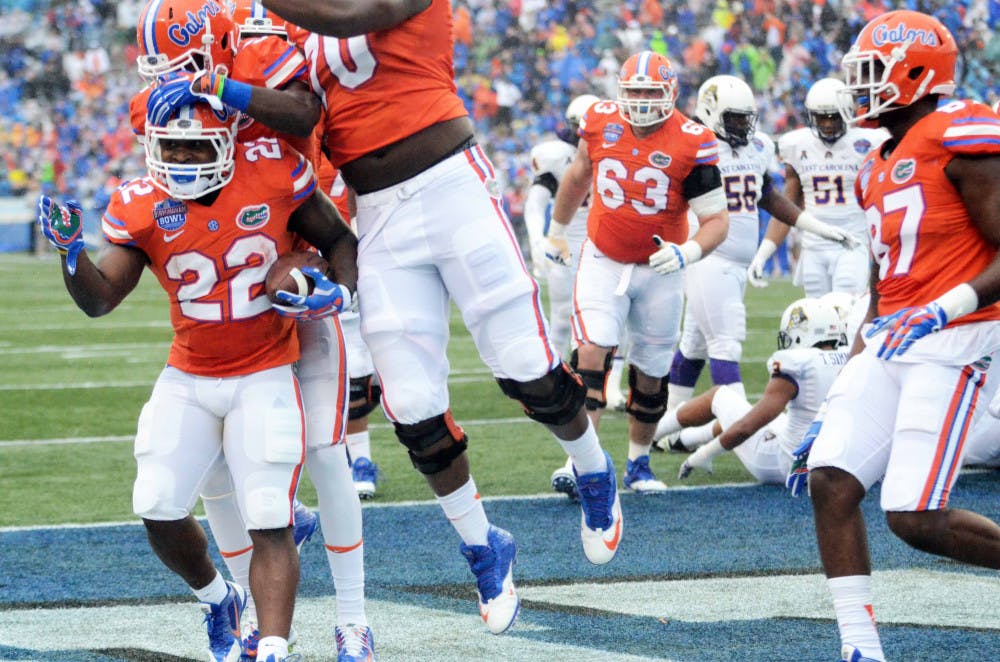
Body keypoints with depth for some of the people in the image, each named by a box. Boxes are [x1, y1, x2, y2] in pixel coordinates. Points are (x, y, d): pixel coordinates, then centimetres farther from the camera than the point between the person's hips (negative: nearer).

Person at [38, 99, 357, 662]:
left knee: (269, 523, -11)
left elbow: (339, 239, 2)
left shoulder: (274, 173, -12)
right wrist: (71, 251, -27)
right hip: (188, 378, 3)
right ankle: (217, 599, 28)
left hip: (264, 377, -3)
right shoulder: (142, 206, -7)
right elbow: (100, 300, -7)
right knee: (158, 510, -1)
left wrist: (343, 291, -18)